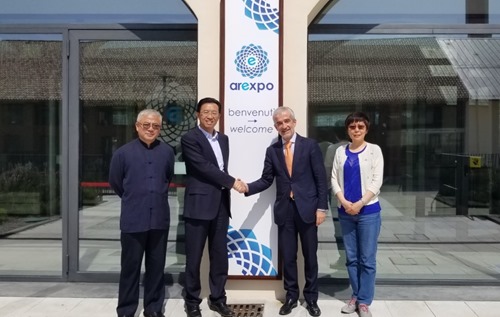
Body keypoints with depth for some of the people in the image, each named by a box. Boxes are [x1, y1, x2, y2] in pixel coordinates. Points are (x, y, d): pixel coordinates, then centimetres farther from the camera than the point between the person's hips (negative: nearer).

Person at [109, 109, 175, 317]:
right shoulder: (123, 153, -4)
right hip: (133, 219, -2)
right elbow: (115, 183, 8)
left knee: (156, 266, 11)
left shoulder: (167, 152, 2)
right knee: (130, 266, 6)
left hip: (160, 219, 2)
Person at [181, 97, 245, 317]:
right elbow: (204, 167, -15)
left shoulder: (224, 139, 15)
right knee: (194, 256, 4)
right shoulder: (189, 138, -6)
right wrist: (232, 182, -12)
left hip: (221, 204, 6)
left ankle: (217, 298, 26)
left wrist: (228, 188, 8)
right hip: (199, 204, -6)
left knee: (220, 256, 11)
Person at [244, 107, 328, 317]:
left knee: (310, 256, 9)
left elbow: (321, 178, -3)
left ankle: (311, 298, 26)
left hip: (307, 208, -2)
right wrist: (248, 187, -12)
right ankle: (291, 296, 27)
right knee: (288, 257, 10)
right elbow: (266, 180, 6)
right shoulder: (272, 150, 6)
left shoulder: (310, 145, -2)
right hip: (285, 210, 2)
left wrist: (321, 207, -8)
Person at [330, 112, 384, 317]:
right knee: (351, 258, 11)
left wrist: (359, 204, -13)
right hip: (345, 212, 3)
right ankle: (355, 296, 24)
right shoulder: (340, 151, 8)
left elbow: (376, 181, -6)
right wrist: (344, 202, -9)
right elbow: (334, 179, 4)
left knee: (367, 259, 2)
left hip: (368, 211, -3)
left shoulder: (374, 150, 0)